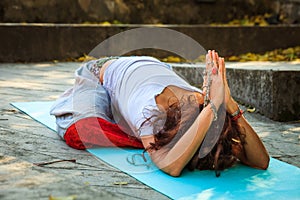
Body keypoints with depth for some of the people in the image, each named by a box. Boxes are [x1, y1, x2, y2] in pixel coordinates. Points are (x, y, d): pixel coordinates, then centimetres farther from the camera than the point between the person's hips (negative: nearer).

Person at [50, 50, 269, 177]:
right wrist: (212, 107, -67)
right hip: (106, 72, -3)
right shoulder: (150, 109, -49)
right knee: (76, 132, -16)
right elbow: (171, 167, -67)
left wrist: (231, 105, -56)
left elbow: (261, 162, -43)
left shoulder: (204, 103, -38)